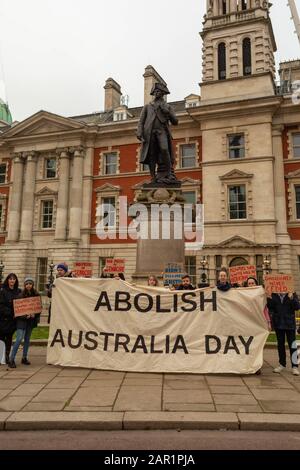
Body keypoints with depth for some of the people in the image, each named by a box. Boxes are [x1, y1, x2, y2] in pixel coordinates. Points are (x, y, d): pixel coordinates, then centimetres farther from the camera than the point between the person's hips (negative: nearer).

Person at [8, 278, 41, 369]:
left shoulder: (36, 295, 2)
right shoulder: (21, 295, -7)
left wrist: (34, 315, -8)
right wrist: (25, 315, -18)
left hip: (31, 319, 4)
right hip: (22, 319, -4)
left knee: (27, 339, 11)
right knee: (19, 339, -12)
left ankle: (24, 358, 22)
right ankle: (11, 359, -7)